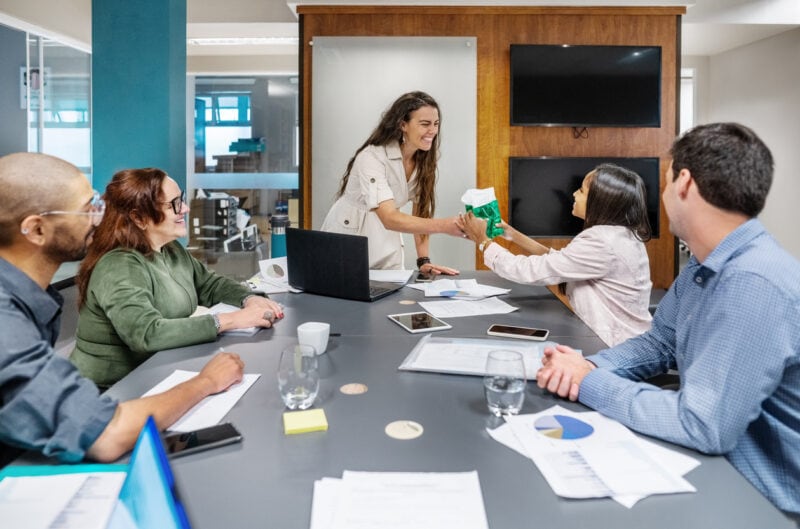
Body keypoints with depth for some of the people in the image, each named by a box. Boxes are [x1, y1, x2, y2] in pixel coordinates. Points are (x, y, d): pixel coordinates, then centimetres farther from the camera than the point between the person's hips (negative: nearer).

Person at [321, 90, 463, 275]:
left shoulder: (424, 159, -5)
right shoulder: (372, 157, -26)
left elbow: (420, 212, -2)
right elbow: (390, 218, -37)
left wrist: (424, 261, -11)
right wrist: (445, 225, -46)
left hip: (386, 249, 6)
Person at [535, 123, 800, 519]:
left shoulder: (754, 284, -30)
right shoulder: (702, 266, 2)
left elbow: (702, 426, -31)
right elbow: (659, 344, 11)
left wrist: (591, 384, -19)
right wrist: (592, 365, -9)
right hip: (713, 469, 7)